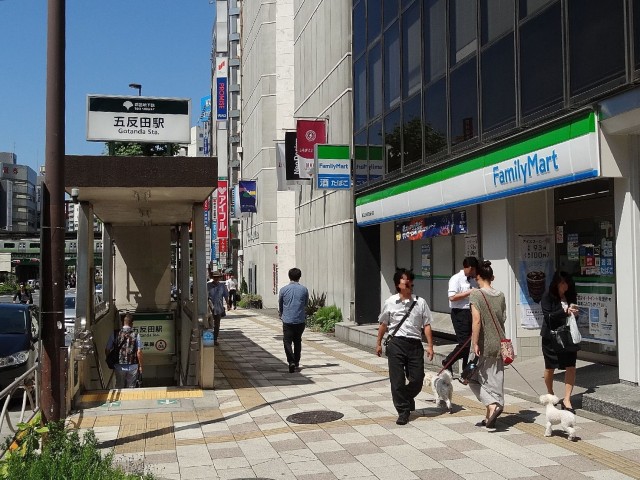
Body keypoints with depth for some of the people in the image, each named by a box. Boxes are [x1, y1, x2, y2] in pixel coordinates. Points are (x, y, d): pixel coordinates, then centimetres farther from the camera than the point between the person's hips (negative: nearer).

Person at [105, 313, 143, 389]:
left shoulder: (115, 334, -3)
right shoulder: (135, 335, -6)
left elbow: (107, 351, 0)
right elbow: (139, 352, -8)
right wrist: (140, 366, 3)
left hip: (119, 367, 1)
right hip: (133, 366, -1)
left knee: (119, 388, 14)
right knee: (131, 388, 7)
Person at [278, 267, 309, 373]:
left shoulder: (283, 289, -3)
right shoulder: (304, 289, -1)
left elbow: (280, 305, 11)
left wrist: (281, 315, 30)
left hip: (287, 320, -2)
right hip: (300, 320, 2)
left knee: (287, 341, 1)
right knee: (297, 341, 17)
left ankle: (291, 361, -18)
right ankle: (297, 362, 25)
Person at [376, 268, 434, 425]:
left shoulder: (420, 302, 3)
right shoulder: (390, 302, 3)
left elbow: (426, 325, 4)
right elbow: (383, 324, 13)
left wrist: (430, 346, -1)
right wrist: (379, 343, 16)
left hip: (414, 343, 1)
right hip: (396, 343, -1)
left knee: (417, 379, 3)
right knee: (397, 379, 0)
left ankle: (406, 399, 35)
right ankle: (403, 411, 13)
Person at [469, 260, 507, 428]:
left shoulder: (476, 295, -12)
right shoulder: (500, 295, 5)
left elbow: (476, 321, -20)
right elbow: (503, 320, 12)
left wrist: (475, 343, -18)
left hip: (483, 345, -5)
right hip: (499, 344, 5)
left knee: (474, 378, 10)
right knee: (495, 379, 11)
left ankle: (492, 405, -9)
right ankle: (490, 418, 17)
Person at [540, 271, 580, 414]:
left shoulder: (571, 296, 5)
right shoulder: (548, 297, -8)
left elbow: (574, 316, 13)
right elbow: (548, 316, -16)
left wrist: (574, 313, -10)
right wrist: (565, 312, -26)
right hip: (551, 336, -3)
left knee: (571, 367, -6)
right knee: (550, 367, 11)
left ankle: (566, 399, -1)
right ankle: (550, 394, 34)